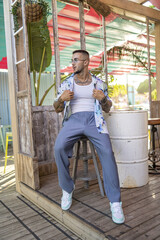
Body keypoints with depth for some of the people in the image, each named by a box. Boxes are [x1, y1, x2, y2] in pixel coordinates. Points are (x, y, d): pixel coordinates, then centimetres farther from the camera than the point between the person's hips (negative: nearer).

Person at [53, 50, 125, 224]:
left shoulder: (99, 83, 13)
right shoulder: (66, 83, 13)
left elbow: (107, 109, 15)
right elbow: (57, 109, 13)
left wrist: (103, 99, -8)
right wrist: (61, 99, -10)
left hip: (94, 120, 0)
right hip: (73, 119, 1)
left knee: (107, 152, -27)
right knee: (59, 147, -28)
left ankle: (115, 201, -15)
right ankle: (67, 190, -6)